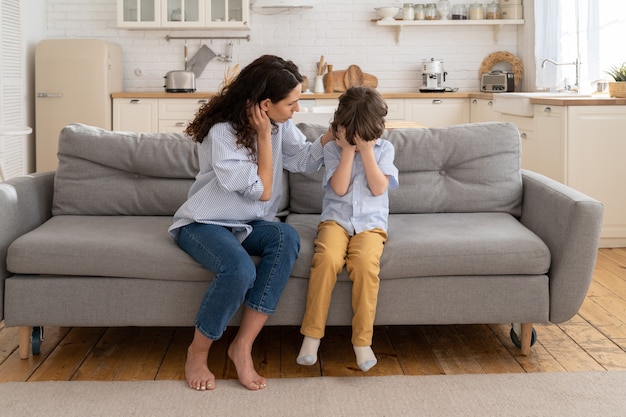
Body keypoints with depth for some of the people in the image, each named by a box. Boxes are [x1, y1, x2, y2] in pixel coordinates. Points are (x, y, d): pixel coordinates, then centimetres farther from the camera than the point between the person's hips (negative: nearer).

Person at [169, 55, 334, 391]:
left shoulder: (278, 125, 0)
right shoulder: (222, 133, -20)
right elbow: (262, 191, -18)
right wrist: (264, 136, -18)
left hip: (247, 224, 6)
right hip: (203, 224, -6)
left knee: (287, 237, -29)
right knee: (240, 269, -38)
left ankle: (242, 346, -23)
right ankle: (197, 352, -11)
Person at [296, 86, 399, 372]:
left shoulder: (384, 149, 7)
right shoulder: (332, 149, 6)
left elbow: (378, 188, -6)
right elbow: (339, 188, -7)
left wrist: (366, 150, -8)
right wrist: (348, 150, -8)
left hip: (370, 223, 0)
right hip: (335, 219, 0)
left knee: (366, 262, -33)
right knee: (327, 258, -32)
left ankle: (362, 340, -23)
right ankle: (312, 335, -22)